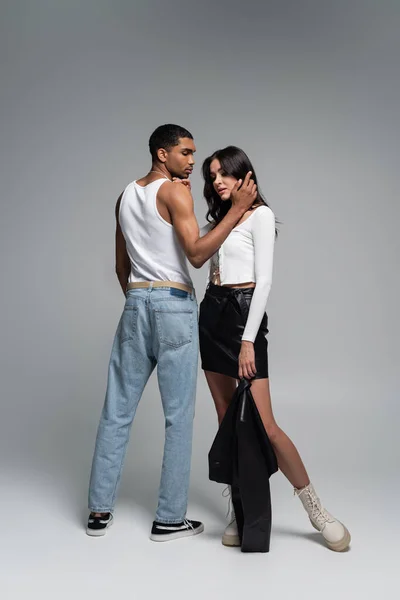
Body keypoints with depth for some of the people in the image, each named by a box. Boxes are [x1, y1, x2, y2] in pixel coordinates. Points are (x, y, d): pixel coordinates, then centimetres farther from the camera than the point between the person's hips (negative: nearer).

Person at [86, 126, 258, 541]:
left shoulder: (126, 195, 17)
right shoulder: (175, 192, -6)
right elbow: (196, 254, -16)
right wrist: (237, 209, -15)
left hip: (134, 303, 7)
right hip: (173, 305, -7)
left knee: (117, 410, 9)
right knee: (178, 415, 1)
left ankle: (99, 511, 16)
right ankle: (169, 518, 7)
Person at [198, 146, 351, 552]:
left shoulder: (260, 215, -6)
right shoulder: (217, 218, 15)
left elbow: (264, 279, -13)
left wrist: (248, 340, -19)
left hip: (243, 313, -7)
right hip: (211, 313, 7)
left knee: (262, 424, -11)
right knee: (226, 419, 7)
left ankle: (315, 508, 5)